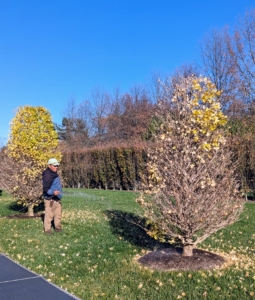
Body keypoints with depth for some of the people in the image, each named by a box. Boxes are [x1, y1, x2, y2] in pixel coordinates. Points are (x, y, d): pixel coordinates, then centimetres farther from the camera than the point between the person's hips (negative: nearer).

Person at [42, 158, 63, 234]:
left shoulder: (55, 174, 13)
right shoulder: (47, 175, -19)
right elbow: (46, 188, -24)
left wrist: (59, 194, 27)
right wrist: (53, 192, -40)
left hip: (57, 199, 10)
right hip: (50, 199, -10)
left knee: (58, 214, 16)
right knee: (49, 215, -3)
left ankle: (58, 227, 28)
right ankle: (47, 229, 8)